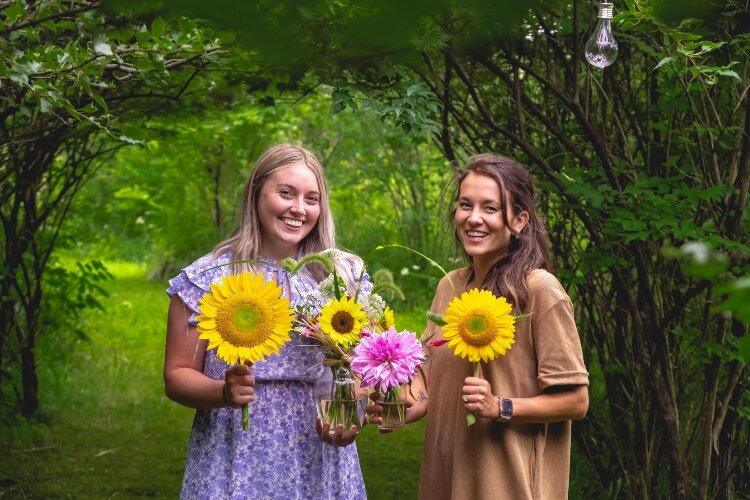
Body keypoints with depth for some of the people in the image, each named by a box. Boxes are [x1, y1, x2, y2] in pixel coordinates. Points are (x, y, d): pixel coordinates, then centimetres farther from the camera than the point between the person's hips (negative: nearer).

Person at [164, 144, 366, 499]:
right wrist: (223, 392, -19)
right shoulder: (206, 277, -1)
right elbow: (177, 375, 1)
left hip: (320, 462, 2)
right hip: (234, 463, -1)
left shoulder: (345, 274, 4)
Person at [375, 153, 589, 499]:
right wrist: (400, 408, -12)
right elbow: (427, 382, 8)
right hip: (445, 472, 6)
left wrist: (500, 407, -23)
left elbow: (575, 401, -11)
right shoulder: (449, 286, 5)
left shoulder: (540, 290, -13)